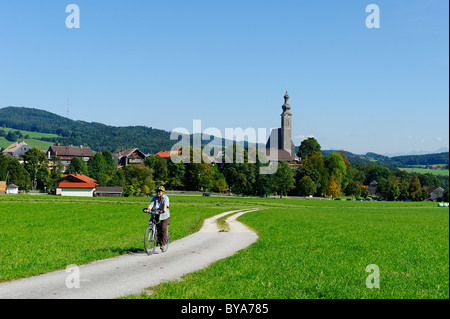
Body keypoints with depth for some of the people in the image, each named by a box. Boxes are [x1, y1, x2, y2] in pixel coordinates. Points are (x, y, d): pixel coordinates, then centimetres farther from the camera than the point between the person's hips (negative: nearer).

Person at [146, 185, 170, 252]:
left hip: (165, 216, -4)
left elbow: (165, 205, -27)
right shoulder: (154, 198, 2)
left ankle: (163, 244, -11)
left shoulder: (165, 198, -9)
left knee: (163, 229, -16)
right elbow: (151, 204, -13)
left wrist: (164, 210, -47)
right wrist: (148, 209, -34)